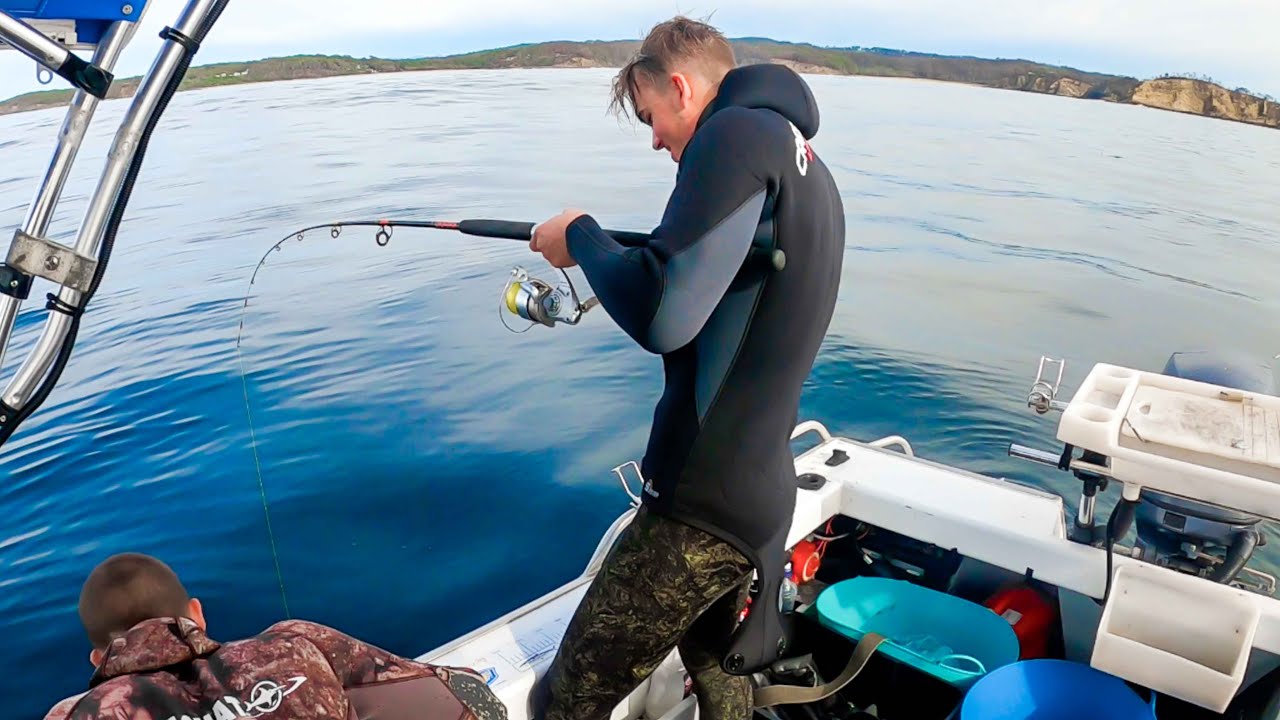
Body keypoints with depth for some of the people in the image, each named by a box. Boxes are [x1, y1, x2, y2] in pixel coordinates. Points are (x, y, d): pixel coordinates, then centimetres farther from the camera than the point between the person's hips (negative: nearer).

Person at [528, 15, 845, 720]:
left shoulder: (738, 134, -16)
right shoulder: (808, 164, 13)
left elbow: (662, 316, -27)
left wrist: (581, 236, -9)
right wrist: (600, 253, 15)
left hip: (702, 506, -10)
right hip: (761, 494, 10)